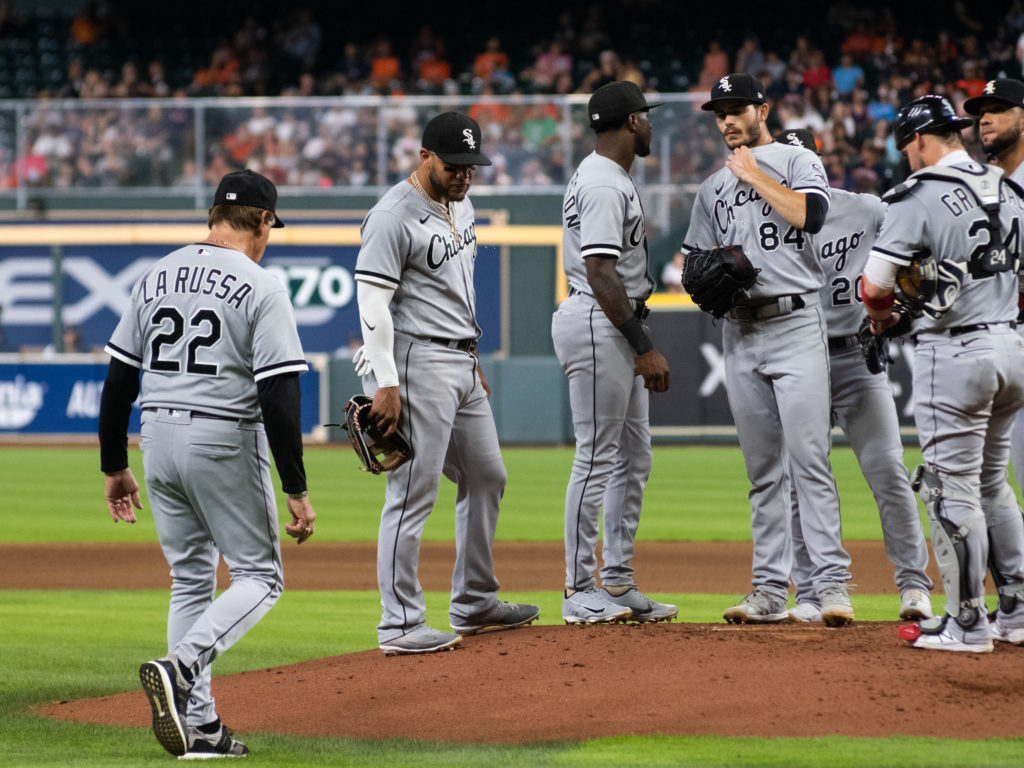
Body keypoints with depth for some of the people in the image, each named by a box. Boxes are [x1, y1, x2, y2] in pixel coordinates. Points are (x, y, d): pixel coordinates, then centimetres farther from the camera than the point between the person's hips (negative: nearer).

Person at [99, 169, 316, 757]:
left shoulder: (156, 278, 9)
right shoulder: (261, 288, -9)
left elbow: (119, 380, 10)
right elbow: (279, 396, -15)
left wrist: (115, 466, 18)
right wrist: (297, 490, -13)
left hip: (159, 438, 6)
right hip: (226, 443, -6)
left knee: (191, 580, 15)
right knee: (259, 577, 4)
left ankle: (199, 726, 9)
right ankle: (180, 669, -20)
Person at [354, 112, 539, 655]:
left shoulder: (460, 205, 14)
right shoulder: (394, 217, -15)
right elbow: (373, 302, -19)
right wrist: (386, 385, -24)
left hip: (461, 366, 10)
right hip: (417, 365, -10)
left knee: (486, 478, 16)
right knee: (414, 493, -10)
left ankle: (475, 604, 28)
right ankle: (400, 625, -9)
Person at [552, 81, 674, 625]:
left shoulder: (604, 177, 17)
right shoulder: (605, 185, -16)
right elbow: (600, 273, -22)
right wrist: (644, 348, -23)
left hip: (617, 329, 11)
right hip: (597, 326, -11)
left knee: (633, 458, 13)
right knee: (597, 459, -8)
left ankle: (617, 584, 17)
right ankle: (580, 592, -5)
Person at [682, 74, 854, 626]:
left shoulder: (798, 162, 3)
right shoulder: (712, 188, 20)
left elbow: (811, 215, -17)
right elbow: (694, 261, 21)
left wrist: (755, 177, -7)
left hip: (795, 325, -6)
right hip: (739, 330, 6)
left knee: (808, 458, -13)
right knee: (762, 469, 6)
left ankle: (831, 584, -15)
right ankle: (770, 591, 7)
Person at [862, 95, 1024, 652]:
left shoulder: (919, 195, -11)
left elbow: (874, 286, -11)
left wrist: (883, 314, 10)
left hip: (954, 352, -7)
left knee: (950, 489, -1)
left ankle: (967, 623, 1)